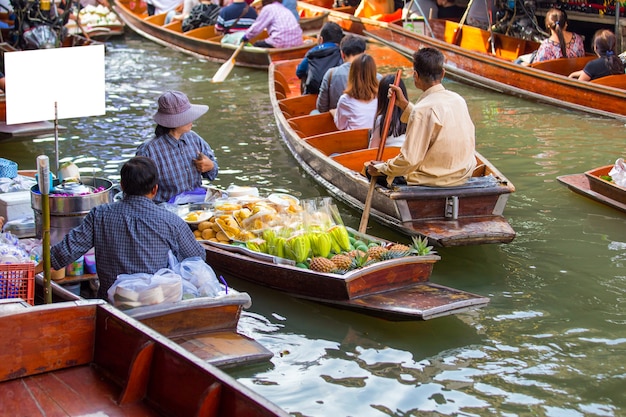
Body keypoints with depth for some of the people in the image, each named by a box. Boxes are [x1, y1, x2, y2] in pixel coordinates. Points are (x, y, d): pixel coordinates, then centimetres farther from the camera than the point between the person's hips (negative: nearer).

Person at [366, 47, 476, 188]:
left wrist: (381, 169, -9)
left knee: (370, 168, 6)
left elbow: (410, 159, -24)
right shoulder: (458, 99, 1)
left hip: (434, 179, -8)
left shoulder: (423, 109, -23)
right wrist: (404, 104, 17)